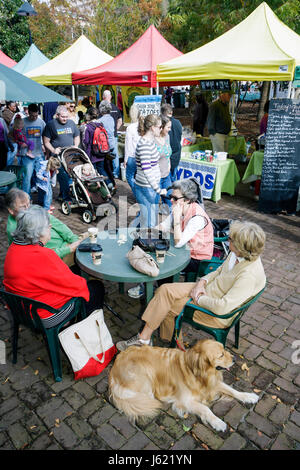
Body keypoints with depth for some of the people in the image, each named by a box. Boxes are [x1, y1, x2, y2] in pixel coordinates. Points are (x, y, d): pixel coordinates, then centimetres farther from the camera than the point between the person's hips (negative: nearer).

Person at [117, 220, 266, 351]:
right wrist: (202, 283, -6)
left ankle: (144, 339, 9)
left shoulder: (250, 275, -31)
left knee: (165, 304, -12)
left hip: (217, 315, -8)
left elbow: (223, 307, -34)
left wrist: (199, 299, -19)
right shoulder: (237, 254, -5)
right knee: (165, 290, -7)